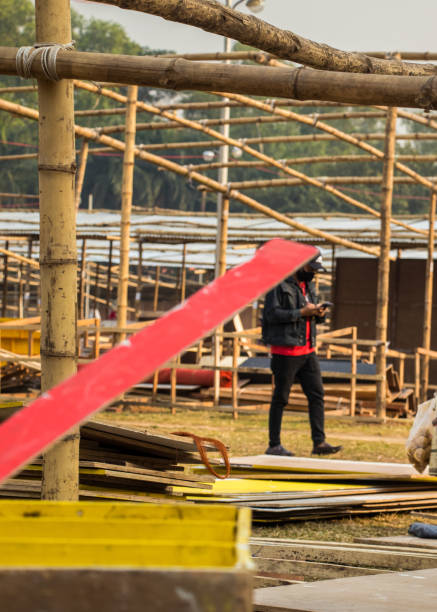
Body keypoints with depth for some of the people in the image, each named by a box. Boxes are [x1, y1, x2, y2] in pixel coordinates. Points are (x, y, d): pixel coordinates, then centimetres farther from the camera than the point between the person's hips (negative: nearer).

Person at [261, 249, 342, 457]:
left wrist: (319, 313, 0)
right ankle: (274, 445, 6)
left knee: (317, 394, 1)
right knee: (280, 398, 0)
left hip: (308, 350, 7)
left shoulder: (309, 285, 16)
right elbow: (272, 314, -17)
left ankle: (319, 442, 3)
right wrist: (302, 312, -19)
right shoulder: (279, 285, -9)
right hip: (285, 351, -7)